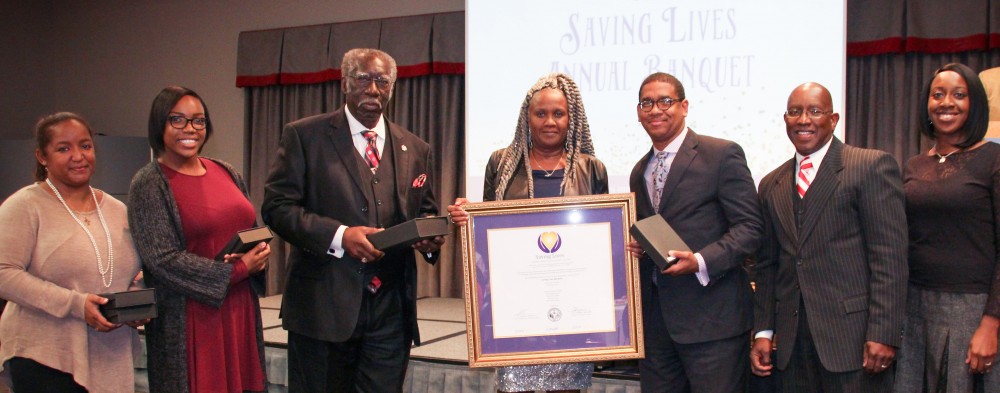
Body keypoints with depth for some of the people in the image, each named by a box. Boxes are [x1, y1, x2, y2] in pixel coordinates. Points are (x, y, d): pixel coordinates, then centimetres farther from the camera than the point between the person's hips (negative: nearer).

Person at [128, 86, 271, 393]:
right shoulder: (149, 183, -5)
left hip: (240, 311, 5)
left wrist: (260, 255, -3)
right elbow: (162, 259, -13)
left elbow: (253, 231, 20)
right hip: (189, 320, -5)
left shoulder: (227, 173, 11)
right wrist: (236, 270, -13)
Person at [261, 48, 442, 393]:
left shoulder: (416, 150, 11)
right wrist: (339, 235, -19)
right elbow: (277, 206, -5)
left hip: (392, 311, 3)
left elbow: (426, 212, 18)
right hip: (324, 304, -3)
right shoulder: (304, 135, 0)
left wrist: (429, 236, -6)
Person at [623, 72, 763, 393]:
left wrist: (700, 261, -22)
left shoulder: (722, 155, -4)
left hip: (711, 317, -6)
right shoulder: (639, 172, 17)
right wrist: (634, 247, 2)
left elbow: (749, 227, -9)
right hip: (655, 316, 6)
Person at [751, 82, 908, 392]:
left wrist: (883, 334, -14)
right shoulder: (771, 185, 14)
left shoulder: (872, 166, -3)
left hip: (853, 336, -5)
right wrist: (763, 332, 8)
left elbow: (889, 256, -9)